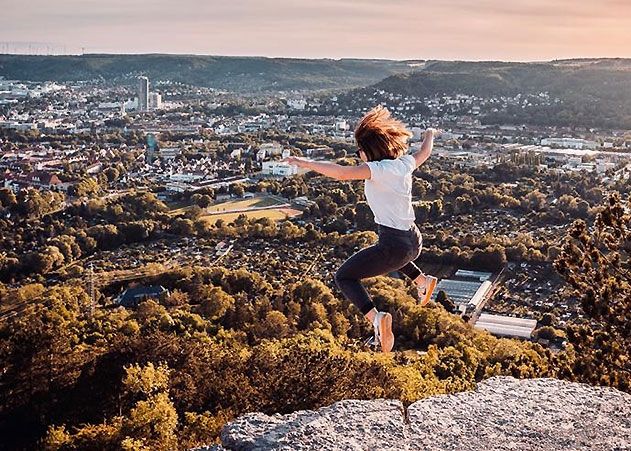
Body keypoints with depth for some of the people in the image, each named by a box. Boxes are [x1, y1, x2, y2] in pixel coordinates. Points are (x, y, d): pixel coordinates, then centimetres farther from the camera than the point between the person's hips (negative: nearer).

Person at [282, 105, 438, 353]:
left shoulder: (380, 169, -20)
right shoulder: (404, 163, 2)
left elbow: (342, 173, -34)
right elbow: (424, 152, 25)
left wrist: (306, 163, -29)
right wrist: (430, 134, 46)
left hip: (395, 246, -9)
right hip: (413, 241, 9)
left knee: (344, 277, 2)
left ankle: (376, 317, -18)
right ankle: (423, 281, 40)